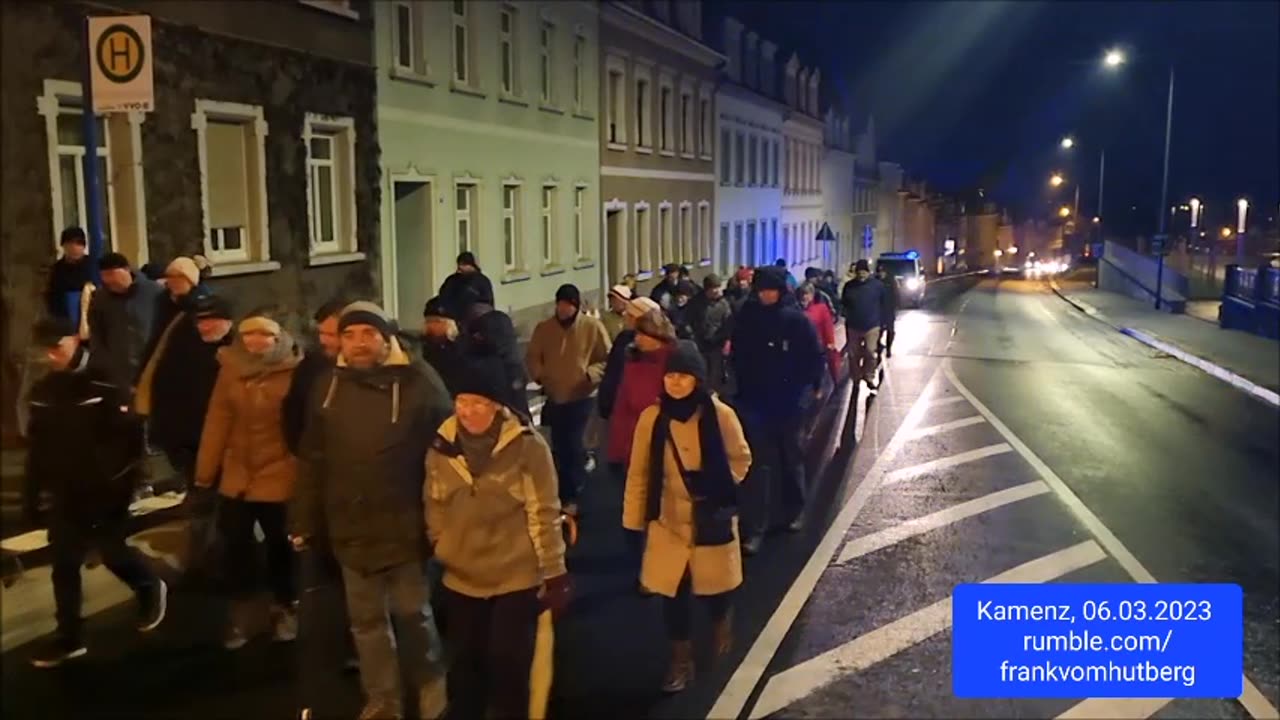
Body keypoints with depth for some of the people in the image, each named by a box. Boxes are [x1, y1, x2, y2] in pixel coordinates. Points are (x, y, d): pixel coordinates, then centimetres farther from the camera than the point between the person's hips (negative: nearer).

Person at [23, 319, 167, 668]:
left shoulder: (105, 383, -13)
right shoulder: (43, 391, 7)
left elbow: (129, 436, -16)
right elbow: (37, 448, 12)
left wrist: (117, 478, -21)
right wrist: (31, 494, 10)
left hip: (106, 488, -6)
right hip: (65, 490, 6)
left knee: (110, 549, 1)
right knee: (64, 562, 6)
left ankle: (151, 588, 31)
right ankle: (69, 637, 16)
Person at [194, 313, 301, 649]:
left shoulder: (292, 371, -10)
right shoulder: (230, 369, 0)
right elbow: (217, 422, 0)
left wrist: (302, 471, -13)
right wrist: (205, 471, 0)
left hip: (278, 474, -3)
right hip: (237, 474, 3)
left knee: (279, 545, 13)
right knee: (237, 546, 8)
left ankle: (284, 608, 32)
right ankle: (240, 615, 24)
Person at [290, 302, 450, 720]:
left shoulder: (418, 382, -11)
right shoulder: (329, 387, 4)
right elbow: (312, 460, 8)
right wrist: (304, 520, 8)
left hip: (404, 526, -4)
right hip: (350, 527, 4)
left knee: (412, 614, 13)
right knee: (367, 621, 15)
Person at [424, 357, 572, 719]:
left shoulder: (527, 446, -15)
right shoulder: (441, 446, -2)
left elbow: (545, 514, -11)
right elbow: (434, 506, 10)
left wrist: (554, 573, -9)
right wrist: (442, 549, 7)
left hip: (517, 578, -4)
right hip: (461, 579, 4)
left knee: (509, 665, 5)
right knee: (465, 664, 18)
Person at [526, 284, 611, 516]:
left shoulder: (593, 326, -8)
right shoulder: (544, 328, 1)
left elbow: (608, 359, -6)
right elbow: (532, 357, 9)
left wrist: (589, 375, -20)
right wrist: (539, 374, -10)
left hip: (581, 397, -4)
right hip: (554, 397, 4)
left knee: (572, 446, -6)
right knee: (559, 447, 13)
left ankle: (571, 496, 10)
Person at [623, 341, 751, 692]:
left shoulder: (720, 415, -14)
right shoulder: (651, 417, -11)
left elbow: (741, 459, 2)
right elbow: (639, 473, -4)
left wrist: (715, 484, -12)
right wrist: (634, 520, -1)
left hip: (712, 521, -1)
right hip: (668, 521, 1)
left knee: (713, 585, 15)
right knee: (672, 591, 7)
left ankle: (722, 621, 50)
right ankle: (681, 659, 27)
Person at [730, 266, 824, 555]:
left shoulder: (796, 319, -11)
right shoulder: (748, 316, -4)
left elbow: (814, 354, -5)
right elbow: (738, 352, 5)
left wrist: (813, 385, -3)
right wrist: (741, 384, 1)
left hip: (790, 398, 0)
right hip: (756, 398, 1)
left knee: (790, 456, 17)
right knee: (759, 461, -3)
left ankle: (794, 511, 39)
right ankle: (754, 529, -2)